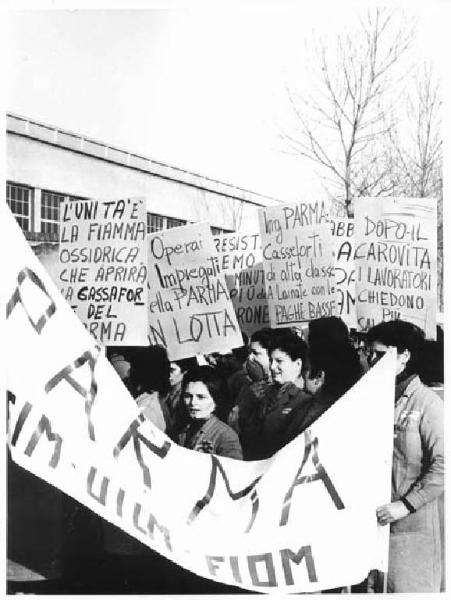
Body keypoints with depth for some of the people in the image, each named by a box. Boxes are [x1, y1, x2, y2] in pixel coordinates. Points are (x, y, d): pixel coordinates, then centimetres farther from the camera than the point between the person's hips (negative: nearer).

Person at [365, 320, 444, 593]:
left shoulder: (427, 403, -11)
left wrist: (406, 504, -18)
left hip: (411, 523, -5)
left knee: (410, 589, 4)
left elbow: (442, 466, -15)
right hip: (372, 517, 5)